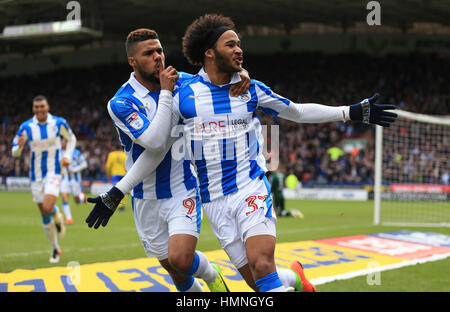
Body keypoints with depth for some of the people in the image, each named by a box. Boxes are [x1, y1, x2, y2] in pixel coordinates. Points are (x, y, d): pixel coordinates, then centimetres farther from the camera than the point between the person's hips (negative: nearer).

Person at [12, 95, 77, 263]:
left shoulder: (59, 123, -5)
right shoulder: (26, 127, -5)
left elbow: (71, 139, 13)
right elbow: (15, 152, 0)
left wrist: (67, 156, -3)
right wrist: (20, 146, -23)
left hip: (53, 172, -2)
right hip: (36, 175, 2)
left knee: (48, 208, -25)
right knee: (44, 216, 8)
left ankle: (58, 219, 12)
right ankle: (55, 249, 24)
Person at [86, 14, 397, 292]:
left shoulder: (252, 89, 4)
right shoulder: (182, 94, 0)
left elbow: (297, 111, 16)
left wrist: (353, 112, 13)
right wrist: (116, 193, 3)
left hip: (251, 189, 0)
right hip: (215, 201, 0)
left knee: (262, 265, -24)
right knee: (258, 281, -3)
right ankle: (295, 277, 27)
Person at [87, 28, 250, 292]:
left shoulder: (180, 82, -2)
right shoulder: (120, 104, -14)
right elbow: (155, 141, -27)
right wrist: (166, 93, -24)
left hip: (183, 189, 0)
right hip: (147, 199, 0)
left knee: (181, 259, -20)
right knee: (177, 273, 9)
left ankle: (212, 275, 13)